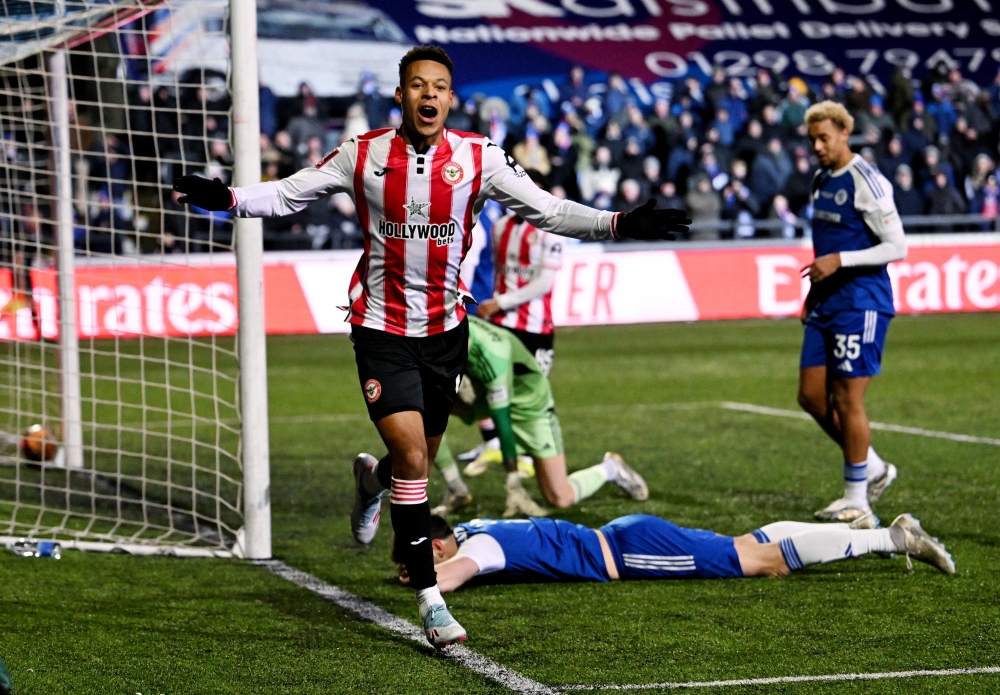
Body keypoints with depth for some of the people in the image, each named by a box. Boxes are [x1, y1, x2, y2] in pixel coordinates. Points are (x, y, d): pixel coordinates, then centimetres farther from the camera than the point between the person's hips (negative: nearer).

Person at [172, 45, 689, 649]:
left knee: (420, 463, 14)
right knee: (412, 456, -15)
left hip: (446, 328, 3)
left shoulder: (479, 157, -5)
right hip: (382, 328, -3)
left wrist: (621, 223, -17)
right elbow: (289, 194, 1)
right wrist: (226, 198, -15)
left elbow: (549, 211, -5)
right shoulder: (363, 155, -6)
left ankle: (374, 480, 54)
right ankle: (429, 597, -8)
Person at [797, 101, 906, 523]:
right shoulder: (822, 181, 13)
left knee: (847, 400, -5)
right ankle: (873, 468, 23)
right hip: (826, 305, 9)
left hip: (861, 305, -9)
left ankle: (855, 498, 5)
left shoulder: (865, 182, -13)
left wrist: (839, 261, -21)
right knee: (812, 396, 7)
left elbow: (897, 247, -15)